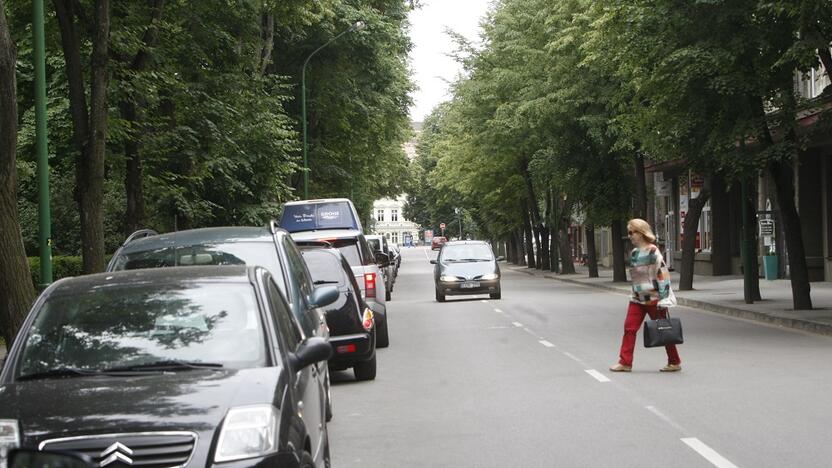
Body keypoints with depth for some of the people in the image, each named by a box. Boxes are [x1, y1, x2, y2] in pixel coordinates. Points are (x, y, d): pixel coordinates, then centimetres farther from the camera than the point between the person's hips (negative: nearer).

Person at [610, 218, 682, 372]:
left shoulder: (652, 251, -14)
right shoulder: (634, 253, 10)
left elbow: (663, 274, -16)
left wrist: (664, 298, -19)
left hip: (653, 298, -7)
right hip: (637, 299, 7)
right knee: (629, 328, -1)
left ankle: (675, 362, 13)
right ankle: (625, 362, 3)